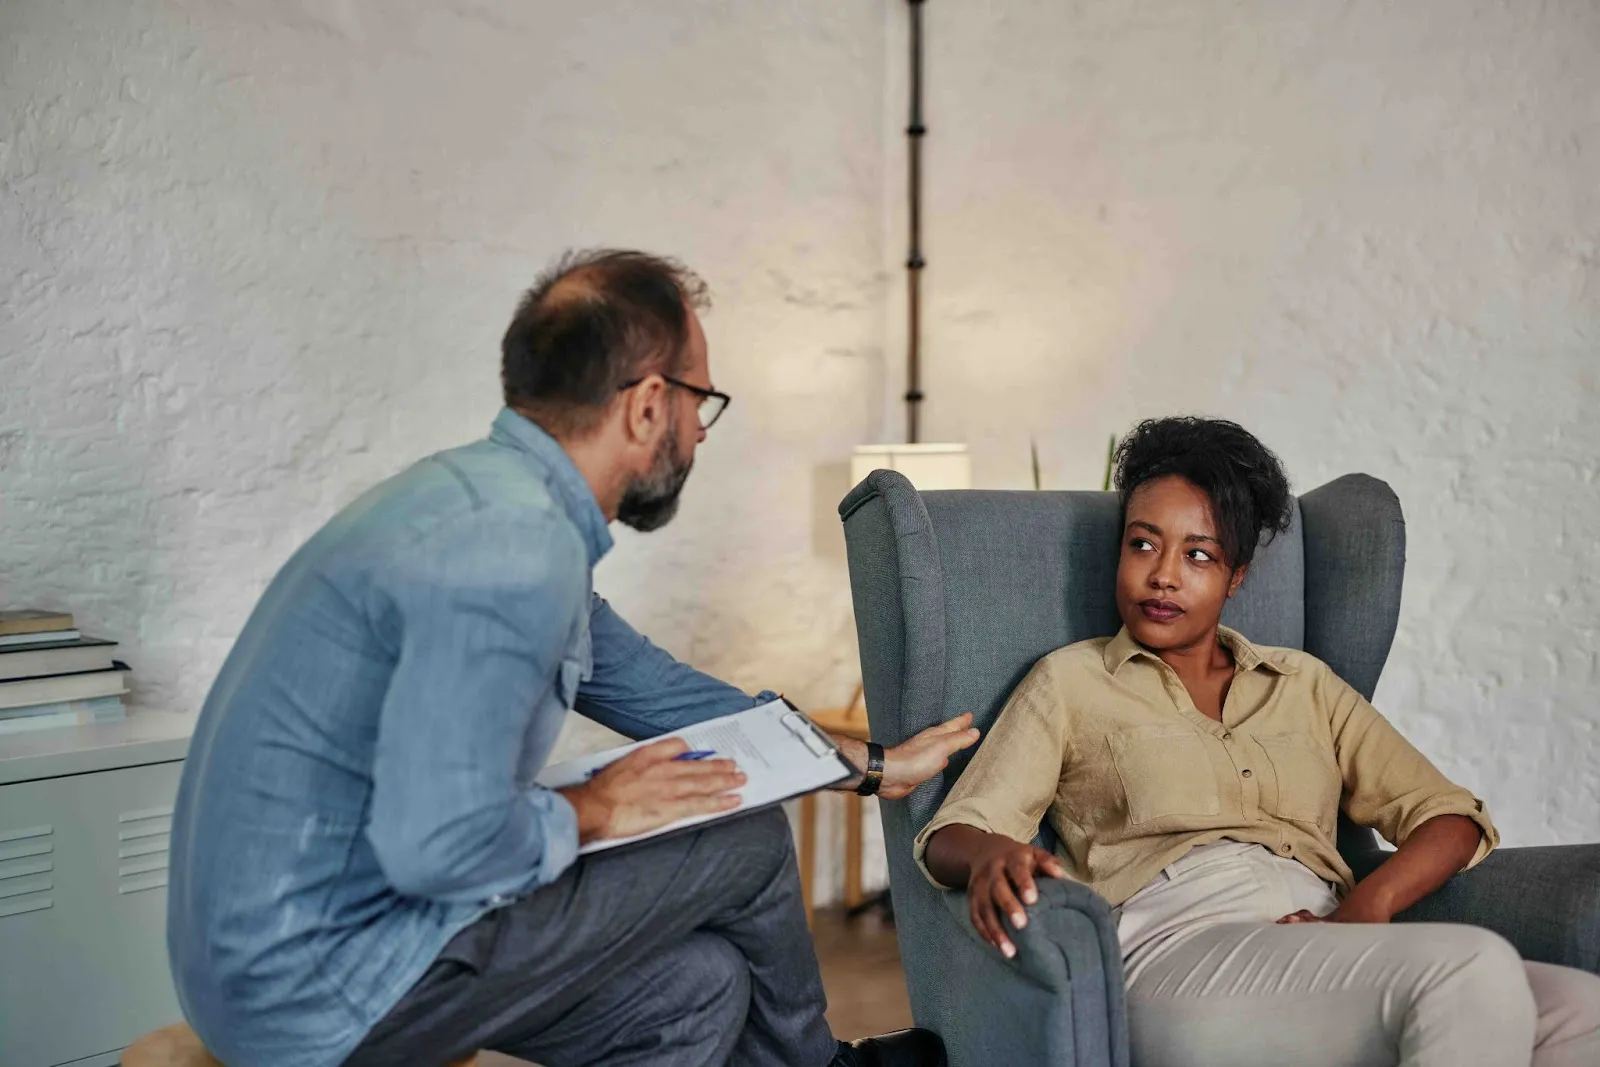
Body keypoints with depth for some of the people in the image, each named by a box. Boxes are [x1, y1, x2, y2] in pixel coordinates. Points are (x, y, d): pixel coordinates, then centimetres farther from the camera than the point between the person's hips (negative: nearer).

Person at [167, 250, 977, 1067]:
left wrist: (870, 764, 21)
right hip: (327, 986, -9)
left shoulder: (491, 491, 8)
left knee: (701, 983, 8)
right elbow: (440, 843, -32)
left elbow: (648, 688, 17)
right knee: (746, 839, -1)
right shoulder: (515, 545, -25)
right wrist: (588, 811, -10)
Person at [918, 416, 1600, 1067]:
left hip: (1331, 958, 4)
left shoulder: (1302, 683, 24)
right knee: (1475, 968, -29)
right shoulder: (1071, 681, 15)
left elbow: (1451, 817, 17)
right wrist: (993, 855, -21)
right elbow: (951, 836, 5)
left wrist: (1365, 907, -5)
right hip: (1180, 955, -4)